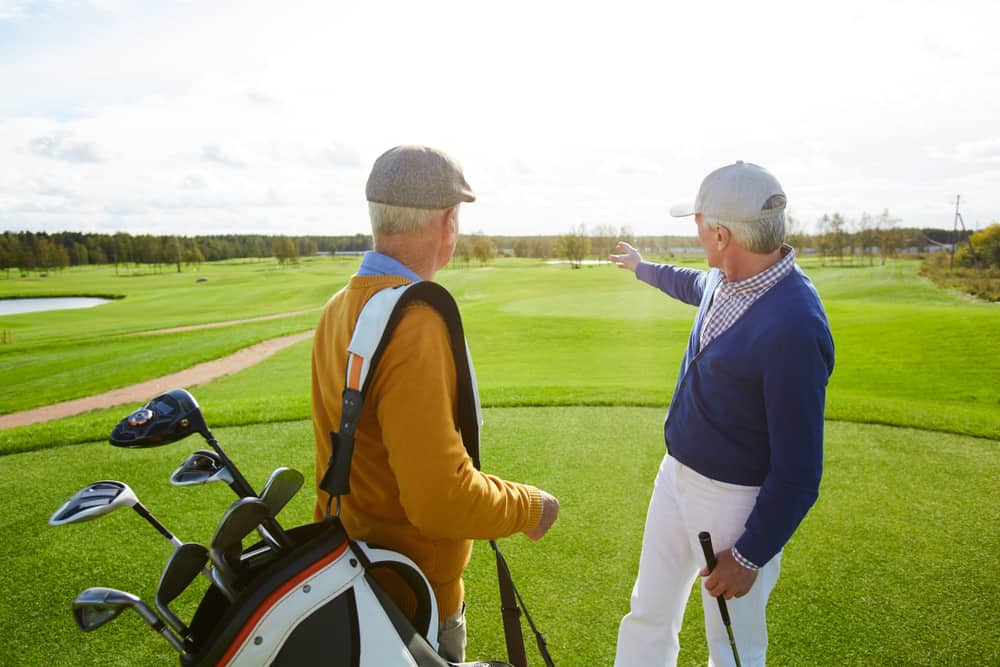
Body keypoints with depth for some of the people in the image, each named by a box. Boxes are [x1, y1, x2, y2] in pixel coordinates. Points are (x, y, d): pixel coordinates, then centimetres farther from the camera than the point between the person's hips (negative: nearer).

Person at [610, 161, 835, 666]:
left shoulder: (794, 326, -30)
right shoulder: (723, 280, -3)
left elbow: (798, 472, -25)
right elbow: (690, 284, 25)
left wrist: (750, 555, -18)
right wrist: (640, 267, 42)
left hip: (736, 501, -8)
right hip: (675, 474, 8)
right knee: (647, 617, 21)